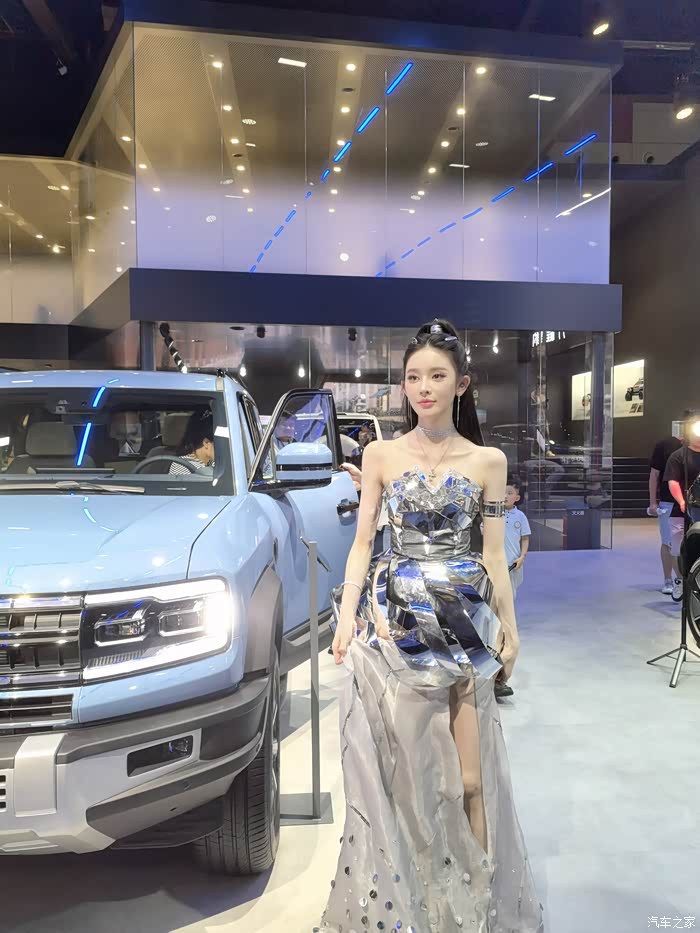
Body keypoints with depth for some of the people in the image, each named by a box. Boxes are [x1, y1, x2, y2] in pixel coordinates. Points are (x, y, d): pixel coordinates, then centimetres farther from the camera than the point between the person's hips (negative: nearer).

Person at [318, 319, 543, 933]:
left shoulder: (487, 461, 3)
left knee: (467, 773, 3)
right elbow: (363, 542, 1)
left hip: (464, 618, 0)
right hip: (396, 617, 0)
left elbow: (494, 554, 6)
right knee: (400, 761, 7)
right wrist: (347, 617, -6)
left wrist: (509, 627, 5)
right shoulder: (381, 455, 2)